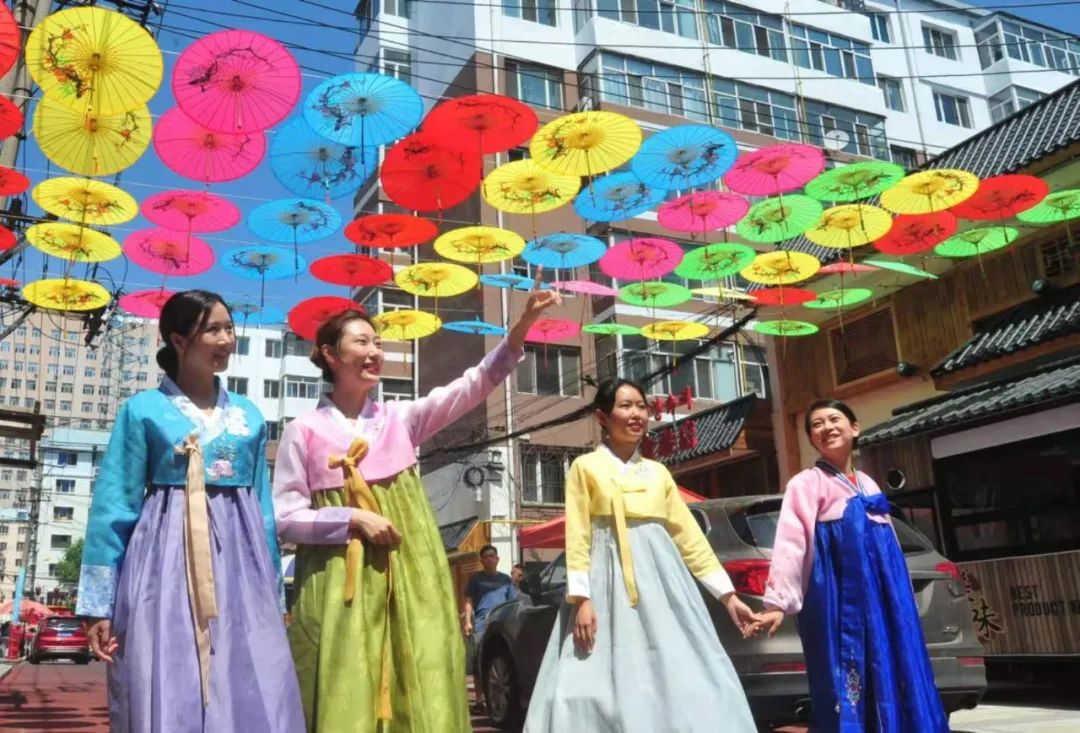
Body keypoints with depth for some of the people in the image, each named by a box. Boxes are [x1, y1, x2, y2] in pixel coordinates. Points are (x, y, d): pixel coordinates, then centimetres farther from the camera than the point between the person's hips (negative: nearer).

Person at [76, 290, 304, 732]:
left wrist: (274, 594, 13)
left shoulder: (250, 417, 12)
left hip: (239, 567, 3)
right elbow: (114, 506, 0)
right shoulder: (143, 410, 3)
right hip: (166, 566, -3)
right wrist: (100, 604, -4)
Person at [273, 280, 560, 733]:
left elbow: (473, 386, -2)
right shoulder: (304, 431, 3)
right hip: (339, 581, -2)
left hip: (409, 574, 3)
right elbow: (285, 517, 0)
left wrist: (523, 325, -13)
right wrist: (352, 519, -13)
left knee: (422, 692, 1)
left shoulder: (400, 418, 9)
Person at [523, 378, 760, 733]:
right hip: (610, 584, -4)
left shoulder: (659, 472, 16)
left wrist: (728, 595, 10)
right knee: (610, 688, -6)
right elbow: (577, 537, -2)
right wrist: (582, 598, -13)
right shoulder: (585, 467, 5)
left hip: (662, 582, 4)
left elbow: (689, 536, 15)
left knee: (679, 684, 1)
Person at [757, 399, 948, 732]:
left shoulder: (867, 484, 17)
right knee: (848, 692, -6)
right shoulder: (806, 483, -4)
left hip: (884, 601, 7)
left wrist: (902, 602, 20)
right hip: (840, 604, -7)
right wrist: (778, 601, -27)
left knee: (895, 684, 10)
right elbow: (790, 542, -16)